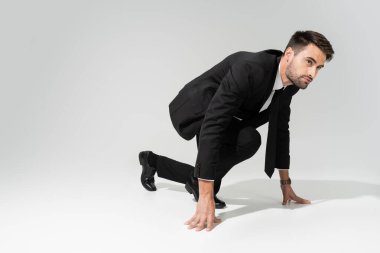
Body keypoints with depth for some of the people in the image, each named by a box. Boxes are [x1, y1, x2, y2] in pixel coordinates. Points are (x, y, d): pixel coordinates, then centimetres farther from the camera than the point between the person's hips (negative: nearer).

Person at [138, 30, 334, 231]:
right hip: (196, 111, -8)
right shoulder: (249, 69, -38)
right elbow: (212, 126, -43)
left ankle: (153, 162, 40)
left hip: (226, 117, 9)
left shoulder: (290, 83, -12)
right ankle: (200, 181, -7)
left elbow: (280, 129, 1)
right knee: (249, 139, -33)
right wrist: (206, 196, -46)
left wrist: (285, 183, 2)